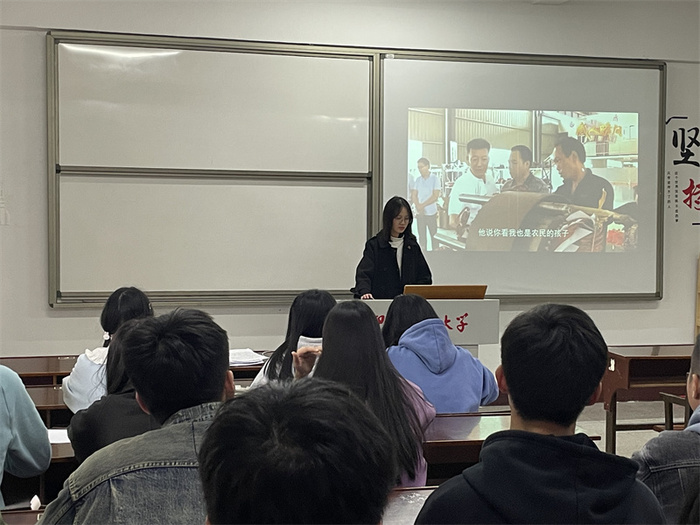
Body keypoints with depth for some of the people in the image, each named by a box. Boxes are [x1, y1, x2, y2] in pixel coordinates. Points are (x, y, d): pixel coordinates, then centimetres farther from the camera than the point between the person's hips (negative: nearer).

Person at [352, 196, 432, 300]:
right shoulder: (374, 245, 5)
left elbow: (425, 277, 18)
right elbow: (363, 274, -6)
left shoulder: (412, 245, 17)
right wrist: (365, 292, -27)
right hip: (380, 301, -1)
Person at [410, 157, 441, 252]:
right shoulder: (417, 180, 8)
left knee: (434, 236, -2)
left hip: (431, 213, -3)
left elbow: (435, 196, -10)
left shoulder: (434, 179, -3)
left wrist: (422, 205, -14)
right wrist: (418, 206, -14)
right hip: (419, 213, 3)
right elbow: (413, 196, 4)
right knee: (422, 237, 6)